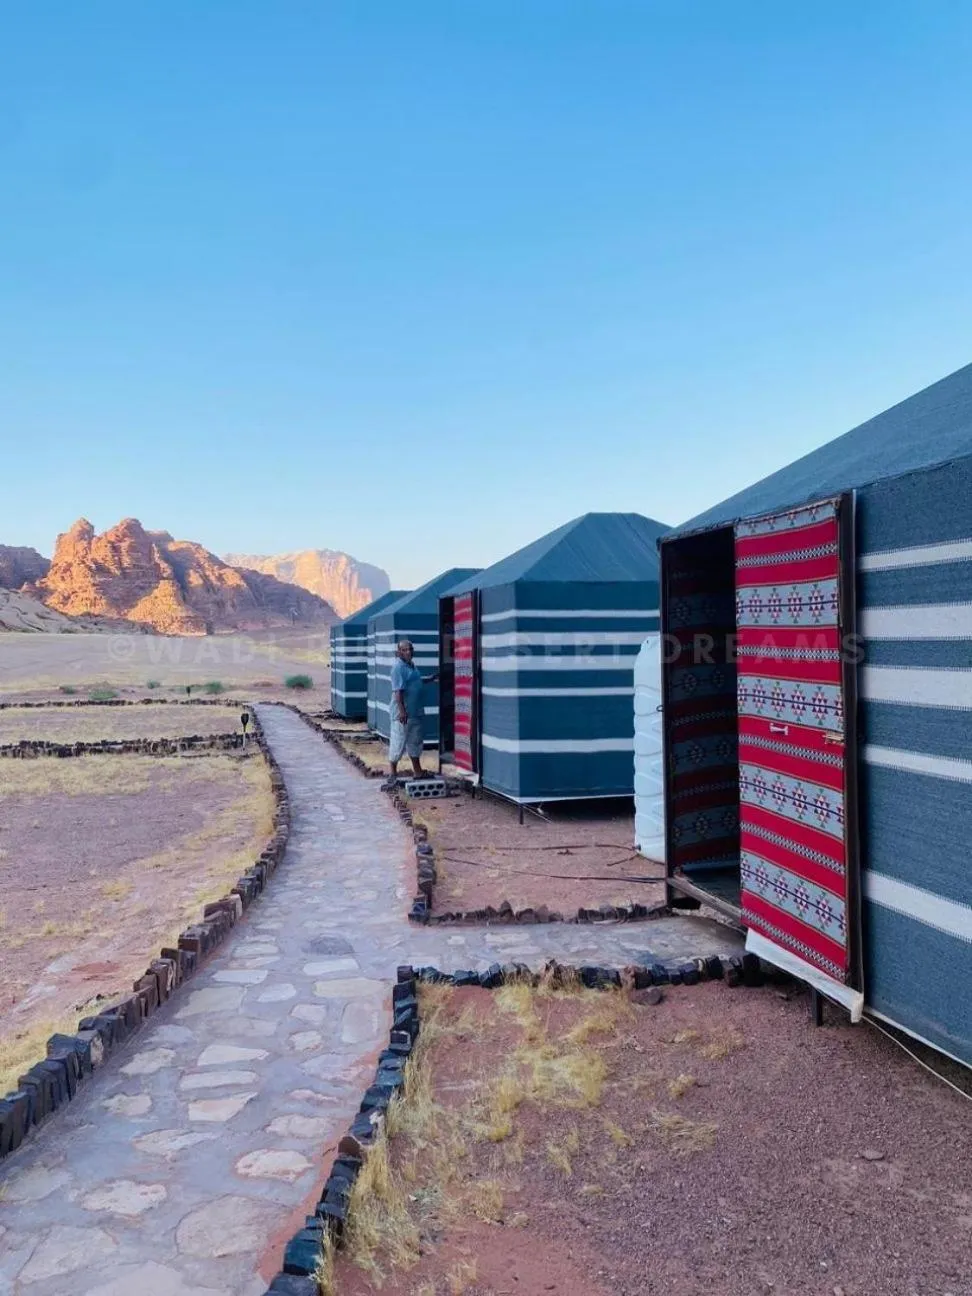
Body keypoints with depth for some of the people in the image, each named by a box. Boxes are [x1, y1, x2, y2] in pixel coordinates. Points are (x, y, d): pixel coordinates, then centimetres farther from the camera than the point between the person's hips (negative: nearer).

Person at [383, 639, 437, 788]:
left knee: (415, 742, 18)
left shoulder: (412, 665, 12)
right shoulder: (398, 667, -17)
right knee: (398, 743, -3)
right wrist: (402, 711, -26)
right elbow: (398, 691, -22)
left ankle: (417, 771, 30)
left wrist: (431, 679, 25)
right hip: (403, 713, -10)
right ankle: (392, 775, 3)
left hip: (416, 711, 10)